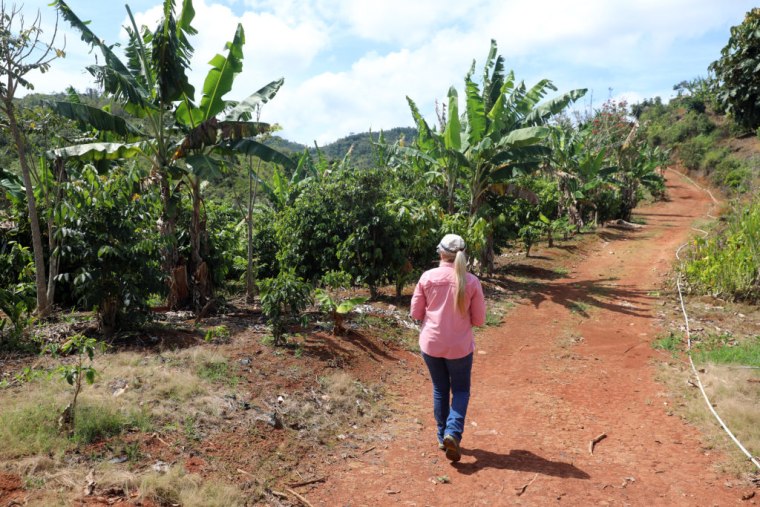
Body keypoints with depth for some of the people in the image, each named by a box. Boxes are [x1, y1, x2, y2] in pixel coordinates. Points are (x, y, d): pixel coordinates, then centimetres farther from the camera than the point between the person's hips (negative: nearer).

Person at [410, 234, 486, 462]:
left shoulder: (427, 277, -9)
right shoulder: (471, 281, -10)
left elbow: (415, 313, -3)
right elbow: (479, 319, -4)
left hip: (431, 344, 1)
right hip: (460, 346, -1)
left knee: (440, 390, 19)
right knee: (461, 390, 16)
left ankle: (442, 437, 26)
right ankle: (453, 432, -2)